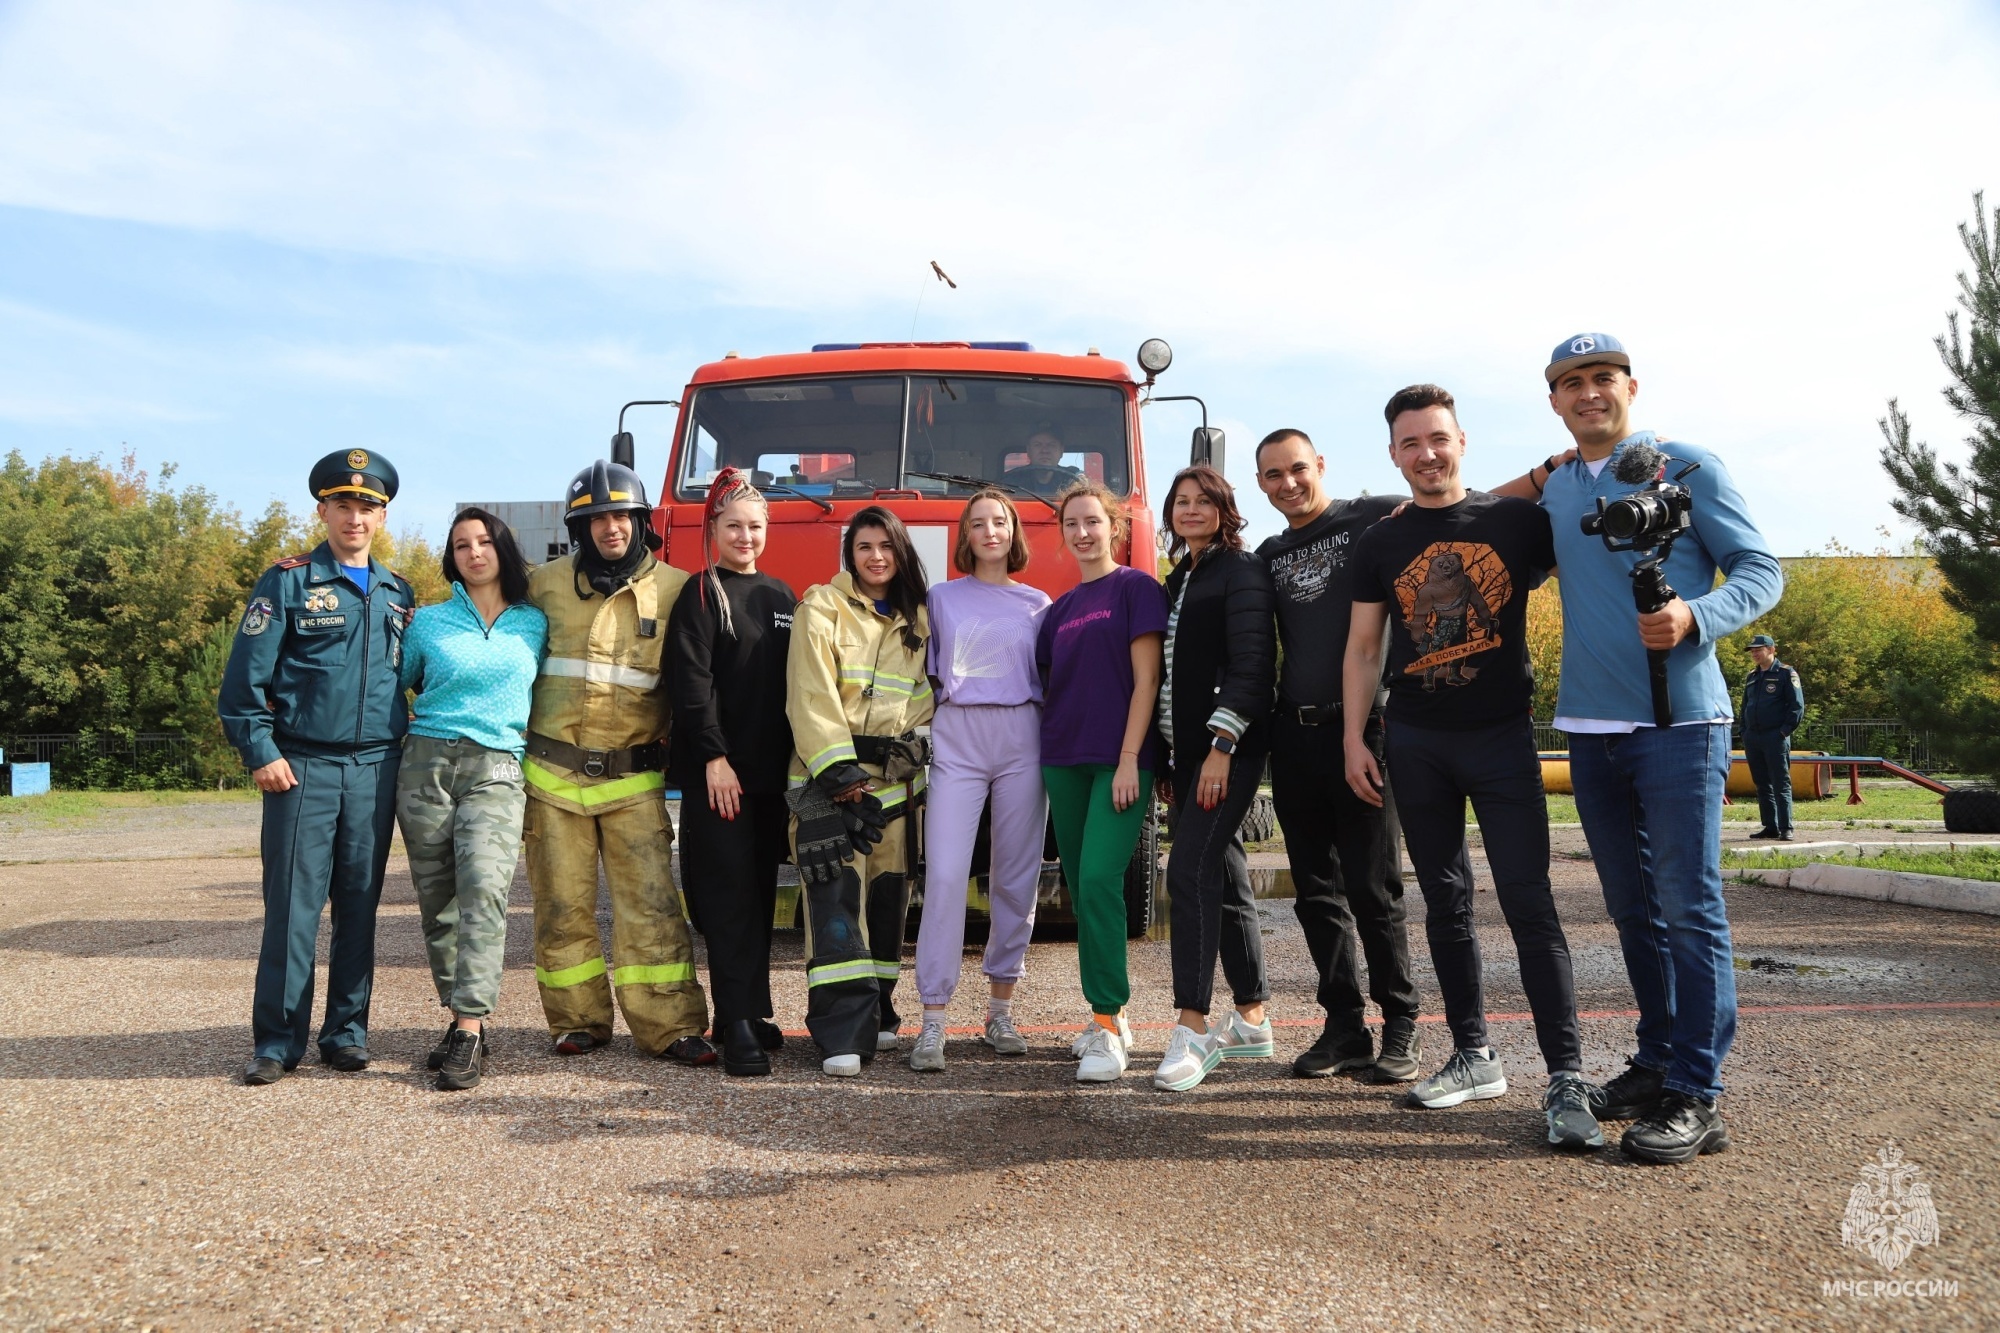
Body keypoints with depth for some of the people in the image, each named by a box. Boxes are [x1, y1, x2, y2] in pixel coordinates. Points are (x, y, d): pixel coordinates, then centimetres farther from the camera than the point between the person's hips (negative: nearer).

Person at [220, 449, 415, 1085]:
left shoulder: (398, 595, 14)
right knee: (293, 906, -2)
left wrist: (407, 750, 11)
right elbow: (245, 676, -2)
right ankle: (277, 1041, 7)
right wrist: (260, 750, -10)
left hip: (376, 769, 4)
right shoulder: (288, 582, 1)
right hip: (303, 767, -3)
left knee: (359, 906, 7)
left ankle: (346, 1032, 16)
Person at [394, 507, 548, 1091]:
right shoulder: (428, 622, 11)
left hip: (496, 771, -1)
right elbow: (394, 684, 21)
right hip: (427, 763, 2)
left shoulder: (535, 623, 11)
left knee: (482, 891, -18)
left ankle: (470, 1032, -20)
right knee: (437, 901, 3)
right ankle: (462, 1020, 14)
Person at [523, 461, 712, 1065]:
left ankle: (669, 1026, 2)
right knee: (563, 905, 7)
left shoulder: (675, 589, 1)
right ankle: (578, 1021, 21)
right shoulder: (546, 584, 5)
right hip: (553, 773, 2)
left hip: (633, 777, -1)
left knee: (650, 902, -3)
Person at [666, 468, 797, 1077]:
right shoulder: (700, 596, -1)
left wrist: (797, 761, 10)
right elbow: (692, 683, -10)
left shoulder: (781, 596, 15)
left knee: (761, 892, 10)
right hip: (717, 771, -5)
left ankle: (749, 1010, 19)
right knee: (729, 894, -6)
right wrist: (713, 757, -18)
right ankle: (738, 1026, -5)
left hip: (771, 771, 5)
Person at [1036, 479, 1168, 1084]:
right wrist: (1047, 751, 8)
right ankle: (1108, 1014, 20)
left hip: (1119, 760, -6)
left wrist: (1130, 759, -15)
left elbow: (1146, 679, -9)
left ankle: (1108, 1026, -9)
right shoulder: (1060, 609, 15)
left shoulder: (1136, 588, -2)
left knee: (1100, 882, -16)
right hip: (1064, 761, 6)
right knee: (1081, 888, 9)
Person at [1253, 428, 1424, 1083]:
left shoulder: (1372, 519, 0)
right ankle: (1345, 1028, 19)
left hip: (1362, 727, -5)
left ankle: (1401, 1025, 13)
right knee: (1316, 891, 8)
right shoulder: (1269, 555, 15)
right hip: (1294, 734, 6)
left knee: (1373, 889, -2)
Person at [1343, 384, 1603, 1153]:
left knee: (1528, 902, -9)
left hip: (1501, 736, -3)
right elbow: (1363, 649, 9)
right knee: (1446, 904, 9)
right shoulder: (1380, 544, 8)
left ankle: (1567, 1077, -5)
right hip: (1415, 743, 3)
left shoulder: (1517, 520, 1)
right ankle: (1474, 1056, 21)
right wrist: (1354, 739, 3)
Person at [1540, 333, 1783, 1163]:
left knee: (1688, 906, -4)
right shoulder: (1554, 489, 13)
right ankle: (1658, 1062, 25)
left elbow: (1762, 570, -3)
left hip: (1678, 721, -5)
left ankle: (1696, 1096, 3)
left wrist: (1697, 616, -22)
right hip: (1590, 727, 5)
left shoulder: (1687, 466, -1)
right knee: (1631, 907, 13)